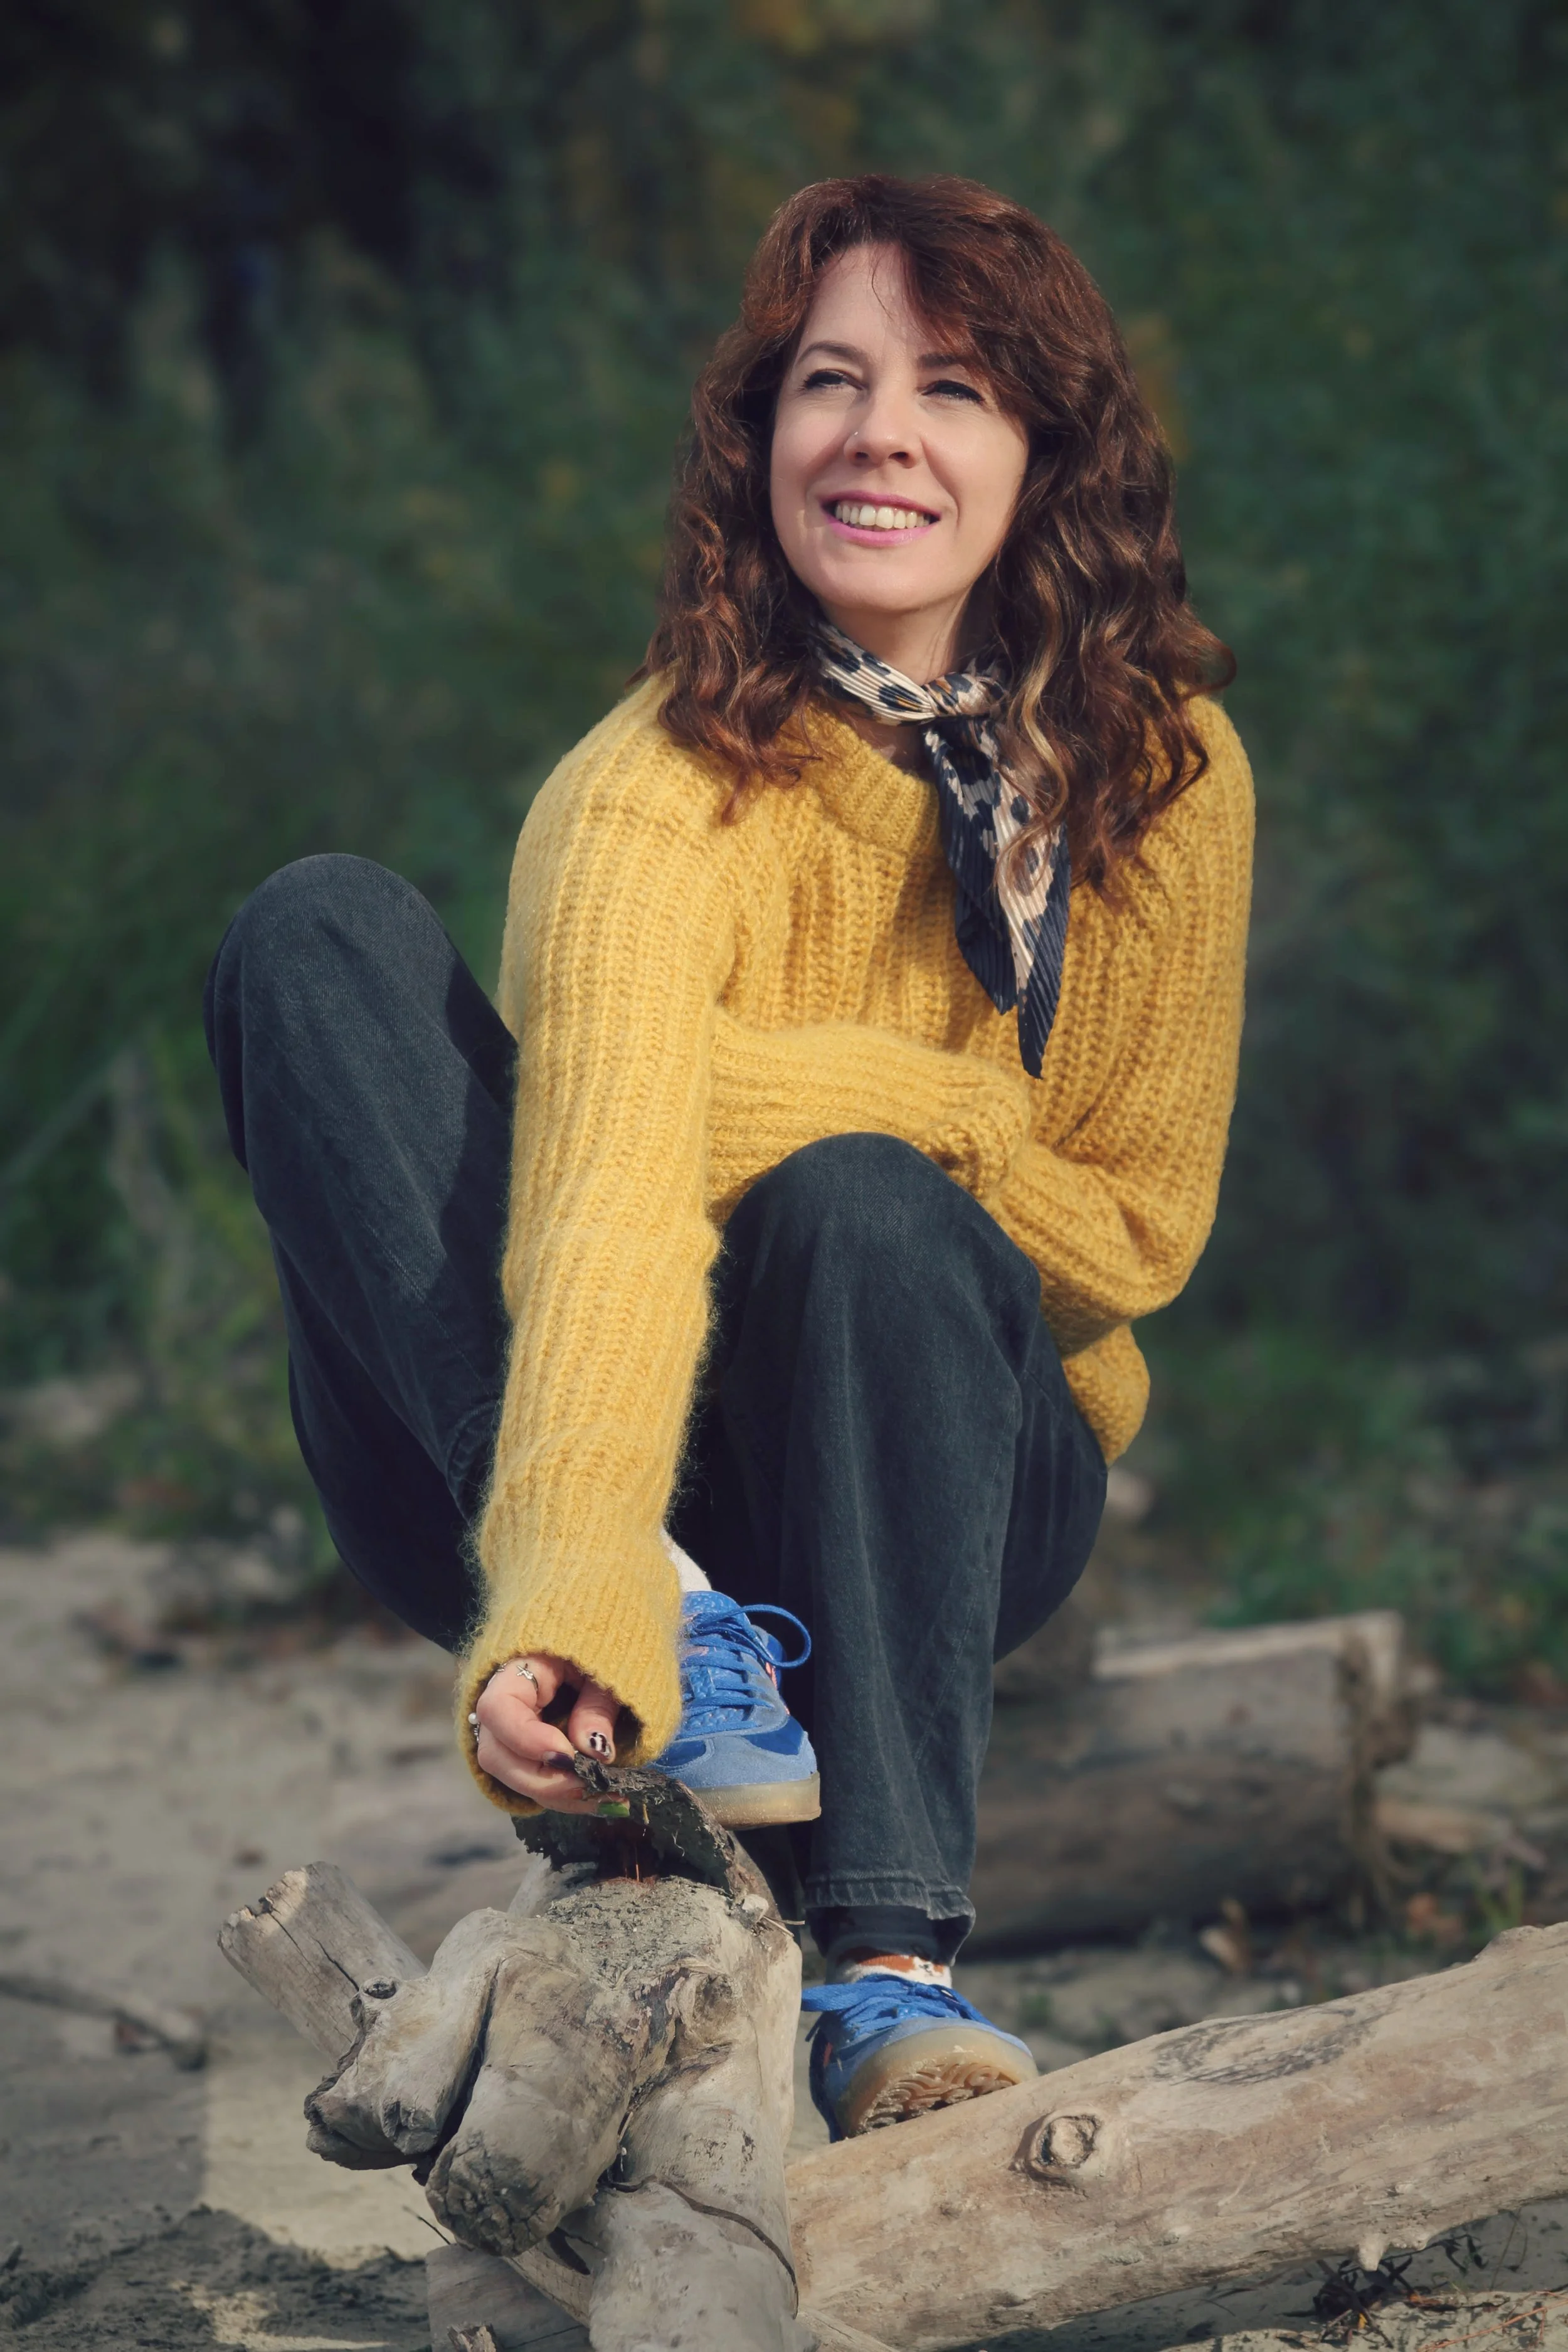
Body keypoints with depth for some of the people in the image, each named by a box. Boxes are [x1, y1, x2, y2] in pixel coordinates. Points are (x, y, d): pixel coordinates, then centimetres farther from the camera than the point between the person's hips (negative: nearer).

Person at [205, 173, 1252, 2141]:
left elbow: (1142, 1230, -2)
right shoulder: (657, 798, -20)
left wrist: (862, 1115, -18)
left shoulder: (1160, 772, -7)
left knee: (860, 1206, -33)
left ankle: (890, 1966, -38)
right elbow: (609, 1198, -37)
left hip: (945, 1472, 2)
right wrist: (566, 1600, -53)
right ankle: (659, 1628, -38)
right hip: (584, 1461, -2)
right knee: (319, 933, -24)